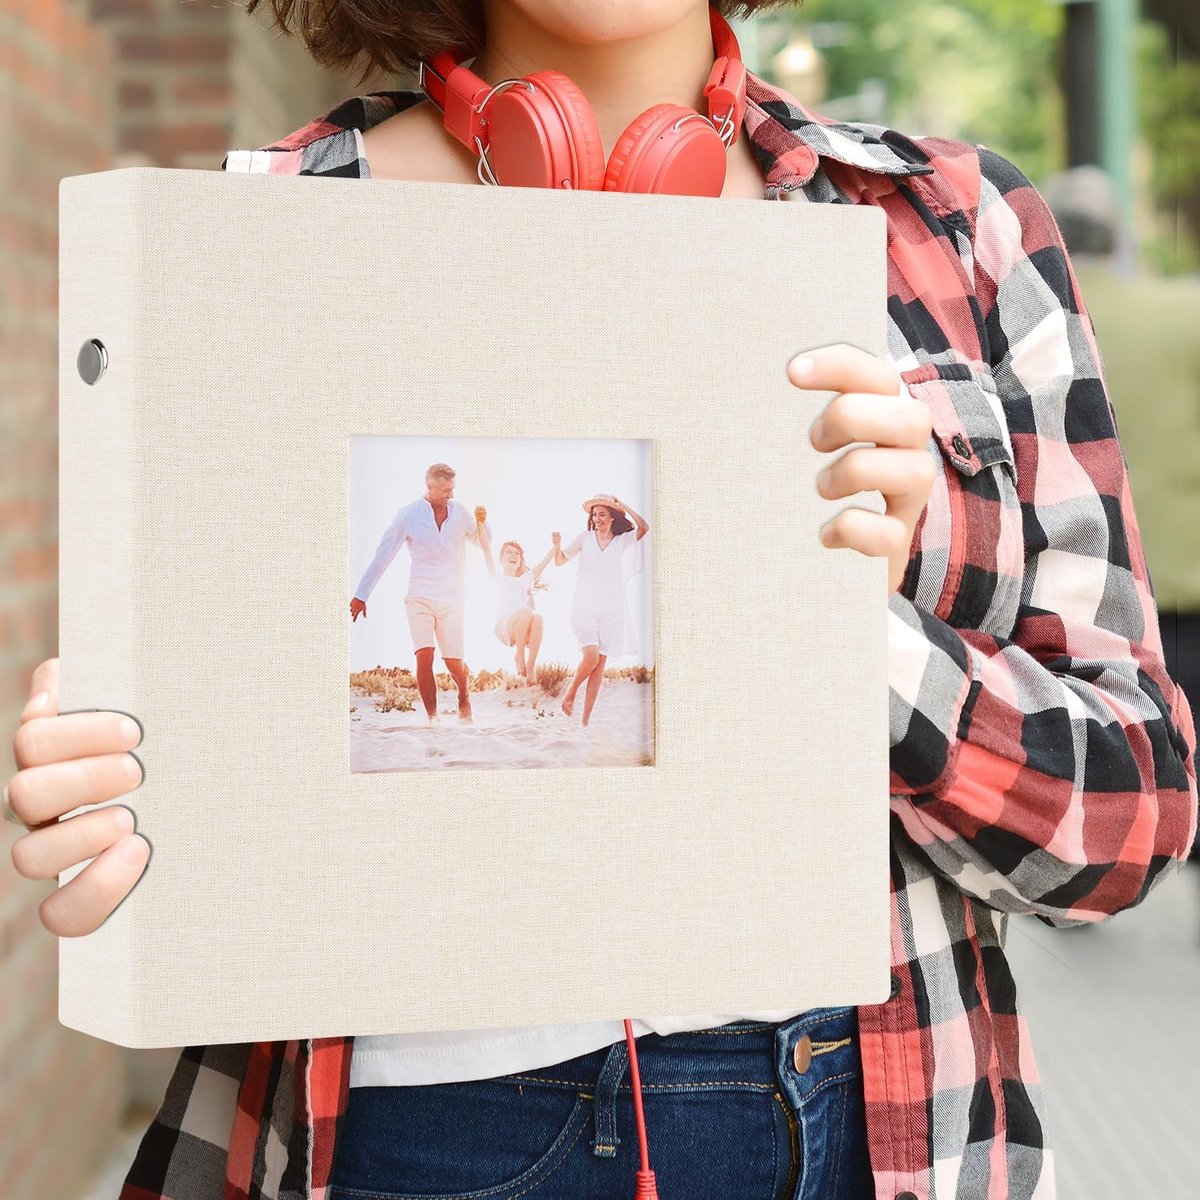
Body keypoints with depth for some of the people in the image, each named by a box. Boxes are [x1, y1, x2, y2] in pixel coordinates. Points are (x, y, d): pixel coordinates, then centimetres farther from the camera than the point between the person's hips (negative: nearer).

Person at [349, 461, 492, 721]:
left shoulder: (459, 512, 5)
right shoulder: (409, 515, -4)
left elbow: (482, 543, 21)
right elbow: (383, 555, -2)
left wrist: (481, 523, -2)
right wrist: (361, 594, -3)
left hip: (452, 599, 2)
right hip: (420, 597, -2)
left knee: (454, 663, 1)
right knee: (424, 656, -19)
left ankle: (464, 695, 35)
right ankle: (432, 717, -10)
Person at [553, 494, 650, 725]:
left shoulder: (622, 541, 6)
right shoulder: (585, 538, 8)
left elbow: (643, 528, -11)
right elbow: (560, 561, 11)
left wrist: (624, 507, -13)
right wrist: (557, 546, -9)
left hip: (610, 609, 1)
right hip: (584, 606, -1)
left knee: (600, 664, 0)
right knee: (591, 656, -22)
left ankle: (586, 720, 4)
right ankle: (571, 693, 5)